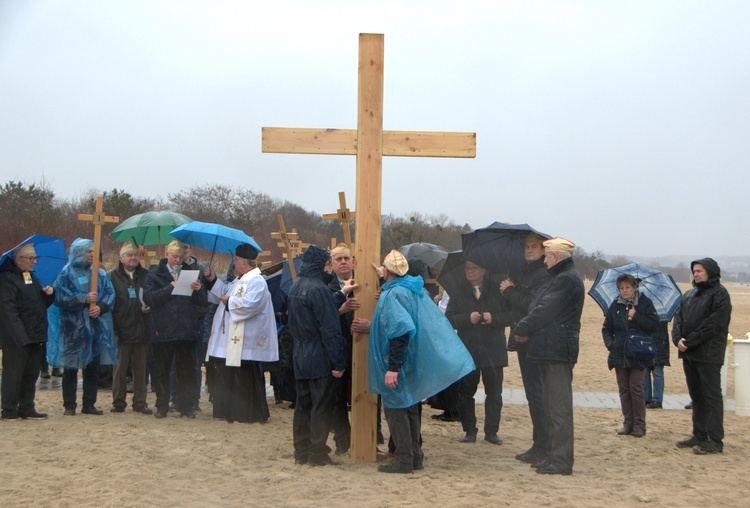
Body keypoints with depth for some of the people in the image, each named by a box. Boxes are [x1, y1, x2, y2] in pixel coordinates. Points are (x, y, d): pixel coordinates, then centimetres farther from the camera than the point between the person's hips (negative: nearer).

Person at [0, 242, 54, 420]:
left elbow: (43, 303, 25)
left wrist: (49, 293, 1)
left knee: (31, 374, 12)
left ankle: (27, 408, 21)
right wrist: (20, 336, -25)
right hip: (16, 339, -9)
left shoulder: (31, 276, 17)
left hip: (35, 337, 9)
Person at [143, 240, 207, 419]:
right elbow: (148, 298, -9)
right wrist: (170, 288, -15)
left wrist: (199, 290, -11)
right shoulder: (155, 275, 6)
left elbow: (203, 302, 9)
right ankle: (162, 407, 14)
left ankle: (186, 407, 11)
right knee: (162, 372, 4)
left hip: (186, 331, 2)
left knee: (186, 371, 4)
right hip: (162, 331, -2)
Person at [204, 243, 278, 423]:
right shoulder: (239, 281, 17)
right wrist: (213, 280, 19)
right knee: (226, 377, 14)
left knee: (245, 380, -4)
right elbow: (226, 292, 32)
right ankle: (231, 411, 23)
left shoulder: (257, 282, -16)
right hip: (231, 342, 11)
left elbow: (249, 304, -30)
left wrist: (229, 301, -16)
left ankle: (255, 414, 5)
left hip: (245, 344, -11)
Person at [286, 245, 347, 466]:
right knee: (321, 406, 0)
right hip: (320, 359, -8)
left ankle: (301, 451, 19)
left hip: (300, 357, 8)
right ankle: (318, 453, 4)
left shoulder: (295, 287, 10)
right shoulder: (318, 288, -18)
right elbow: (330, 329, -19)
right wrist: (338, 362, -17)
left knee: (303, 404, 13)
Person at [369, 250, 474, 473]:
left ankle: (403, 460, 2)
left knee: (395, 409, 0)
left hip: (397, 363, -9)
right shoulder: (416, 289, 7)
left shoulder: (392, 294, -19)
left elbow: (399, 330, -28)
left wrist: (392, 367, -28)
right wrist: (386, 280, 28)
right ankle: (415, 456, 23)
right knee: (410, 407, 17)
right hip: (414, 361, 9)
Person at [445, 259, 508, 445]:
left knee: (494, 393, 3)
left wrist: (493, 318, -16)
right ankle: (470, 431, 15)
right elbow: (449, 318, 0)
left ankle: (491, 431, 13)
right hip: (467, 351, 1)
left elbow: (508, 315, 1)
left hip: (492, 351, -1)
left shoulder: (497, 291, 4)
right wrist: (468, 319, -15)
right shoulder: (458, 293, 8)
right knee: (465, 392, 4)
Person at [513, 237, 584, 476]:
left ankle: (561, 461, -6)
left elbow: (544, 311, -18)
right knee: (553, 406, 15)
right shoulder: (561, 278, 20)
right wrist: (526, 329, 5)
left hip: (558, 352, -11)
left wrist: (521, 329, -6)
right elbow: (539, 307, 19)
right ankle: (556, 456, 22)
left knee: (559, 407, -8)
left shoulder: (567, 280, -15)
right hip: (551, 350, 11)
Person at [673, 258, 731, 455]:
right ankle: (699, 435, 21)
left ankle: (715, 440, -2)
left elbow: (713, 324, -17)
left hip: (708, 355, -8)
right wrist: (678, 339, -8)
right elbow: (678, 318, 11)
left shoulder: (719, 294, -8)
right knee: (696, 396, 13)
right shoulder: (689, 295, 17)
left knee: (712, 396, -5)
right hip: (689, 354, 8)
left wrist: (689, 341, -16)